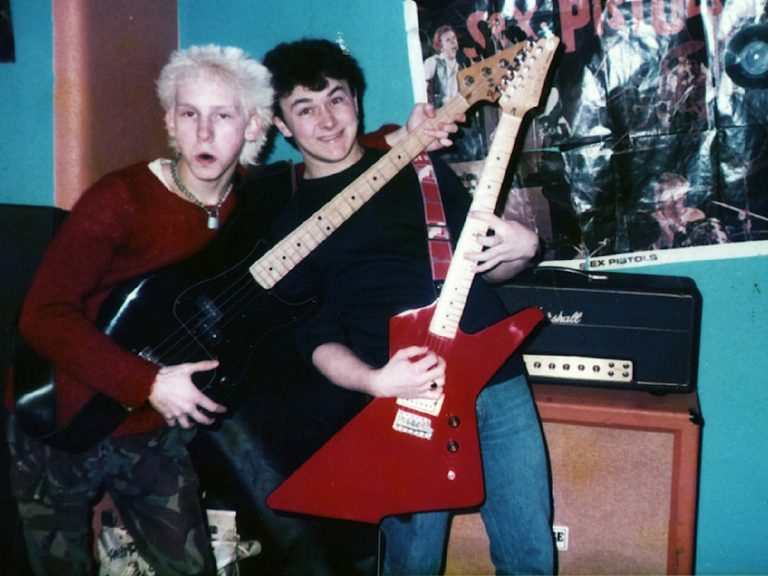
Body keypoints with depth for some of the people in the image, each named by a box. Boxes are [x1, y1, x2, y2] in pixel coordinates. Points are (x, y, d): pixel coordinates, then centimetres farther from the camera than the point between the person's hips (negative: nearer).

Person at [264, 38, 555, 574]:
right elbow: (317, 337, 0)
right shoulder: (289, 222, 6)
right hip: (405, 401, -2)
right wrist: (374, 382, -19)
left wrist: (519, 250, -6)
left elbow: (479, 261, 17)